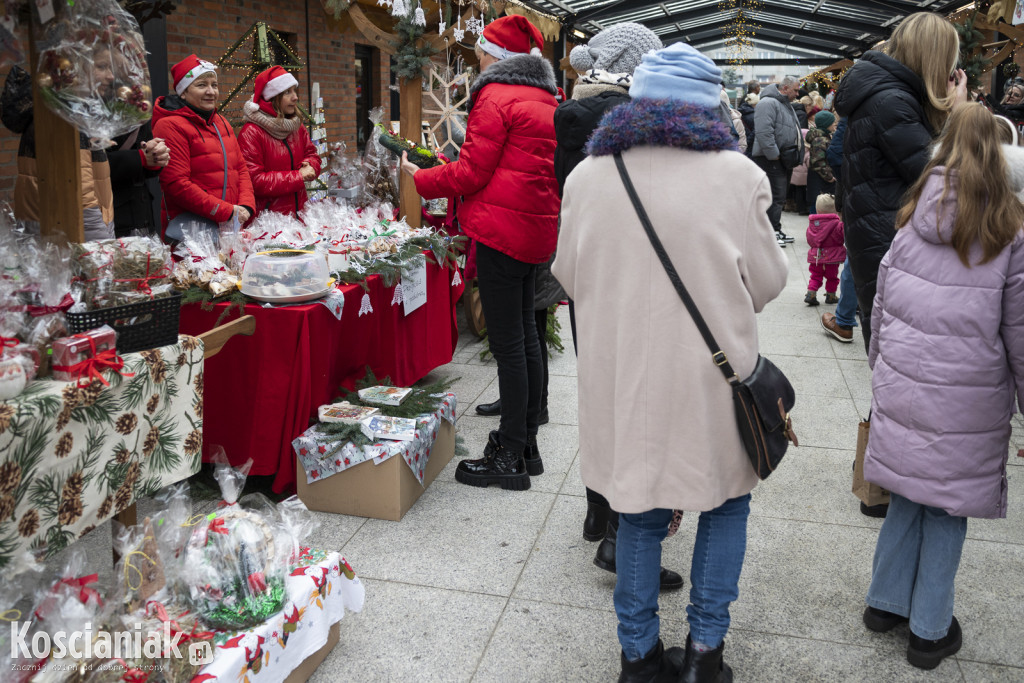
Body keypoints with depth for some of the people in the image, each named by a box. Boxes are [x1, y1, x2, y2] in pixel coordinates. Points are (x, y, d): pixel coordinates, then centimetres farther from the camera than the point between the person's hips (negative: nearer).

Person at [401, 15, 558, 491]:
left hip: (503, 230, -9)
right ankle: (526, 443, 24)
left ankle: (510, 459, 2)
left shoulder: (496, 98, -9)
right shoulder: (544, 100, 19)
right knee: (525, 336, 14)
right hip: (536, 230, 9)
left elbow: (472, 173, -12)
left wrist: (420, 177, 4)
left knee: (507, 344, -5)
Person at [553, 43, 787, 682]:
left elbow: (569, 275, 7)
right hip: (709, 376, -2)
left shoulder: (587, 175, -4)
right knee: (725, 504, 21)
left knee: (639, 513, 18)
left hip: (621, 377, 3)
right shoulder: (738, 175, -12)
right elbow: (768, 282, -1)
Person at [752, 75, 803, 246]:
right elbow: (764, 133, -24)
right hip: (770, 161, -10)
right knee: (775, 197, -11)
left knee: (780, 197, 14)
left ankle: (776, 231, 21)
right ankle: (771, 233, -7)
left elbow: (792, 131, 31)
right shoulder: (768, 103, -13)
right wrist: (774, 155, -22)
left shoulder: (785, 105, 21)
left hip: (783, 160, 10)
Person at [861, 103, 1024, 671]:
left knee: (906, 496, 16)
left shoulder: (912, 221, 2)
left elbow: (880, 307, 8)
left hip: (902, 385, 3)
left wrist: (881, 373, 20)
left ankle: (885, 603, 28)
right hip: (967, 400, -3)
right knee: (948, 507, 9)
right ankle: (929, 630, 21)